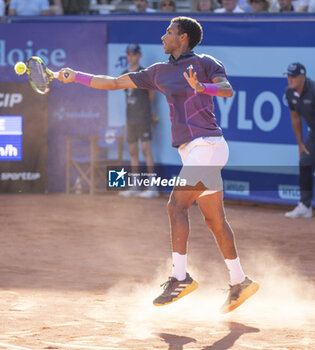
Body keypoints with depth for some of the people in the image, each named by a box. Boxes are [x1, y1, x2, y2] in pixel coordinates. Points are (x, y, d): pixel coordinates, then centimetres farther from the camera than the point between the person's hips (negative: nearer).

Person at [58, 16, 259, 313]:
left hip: (207, 145, -7)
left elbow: (228, 90, -19)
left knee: (176, 205, -17)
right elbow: (115, 83, 19)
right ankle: (239, 283, 14)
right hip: (191, 150, 7)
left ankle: (180, 276, -17)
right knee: (214, 219, 8)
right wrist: (75, 77, 13)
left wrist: (202, 87, -37)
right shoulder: (160, 71, 17)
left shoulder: (204, 63, -3)